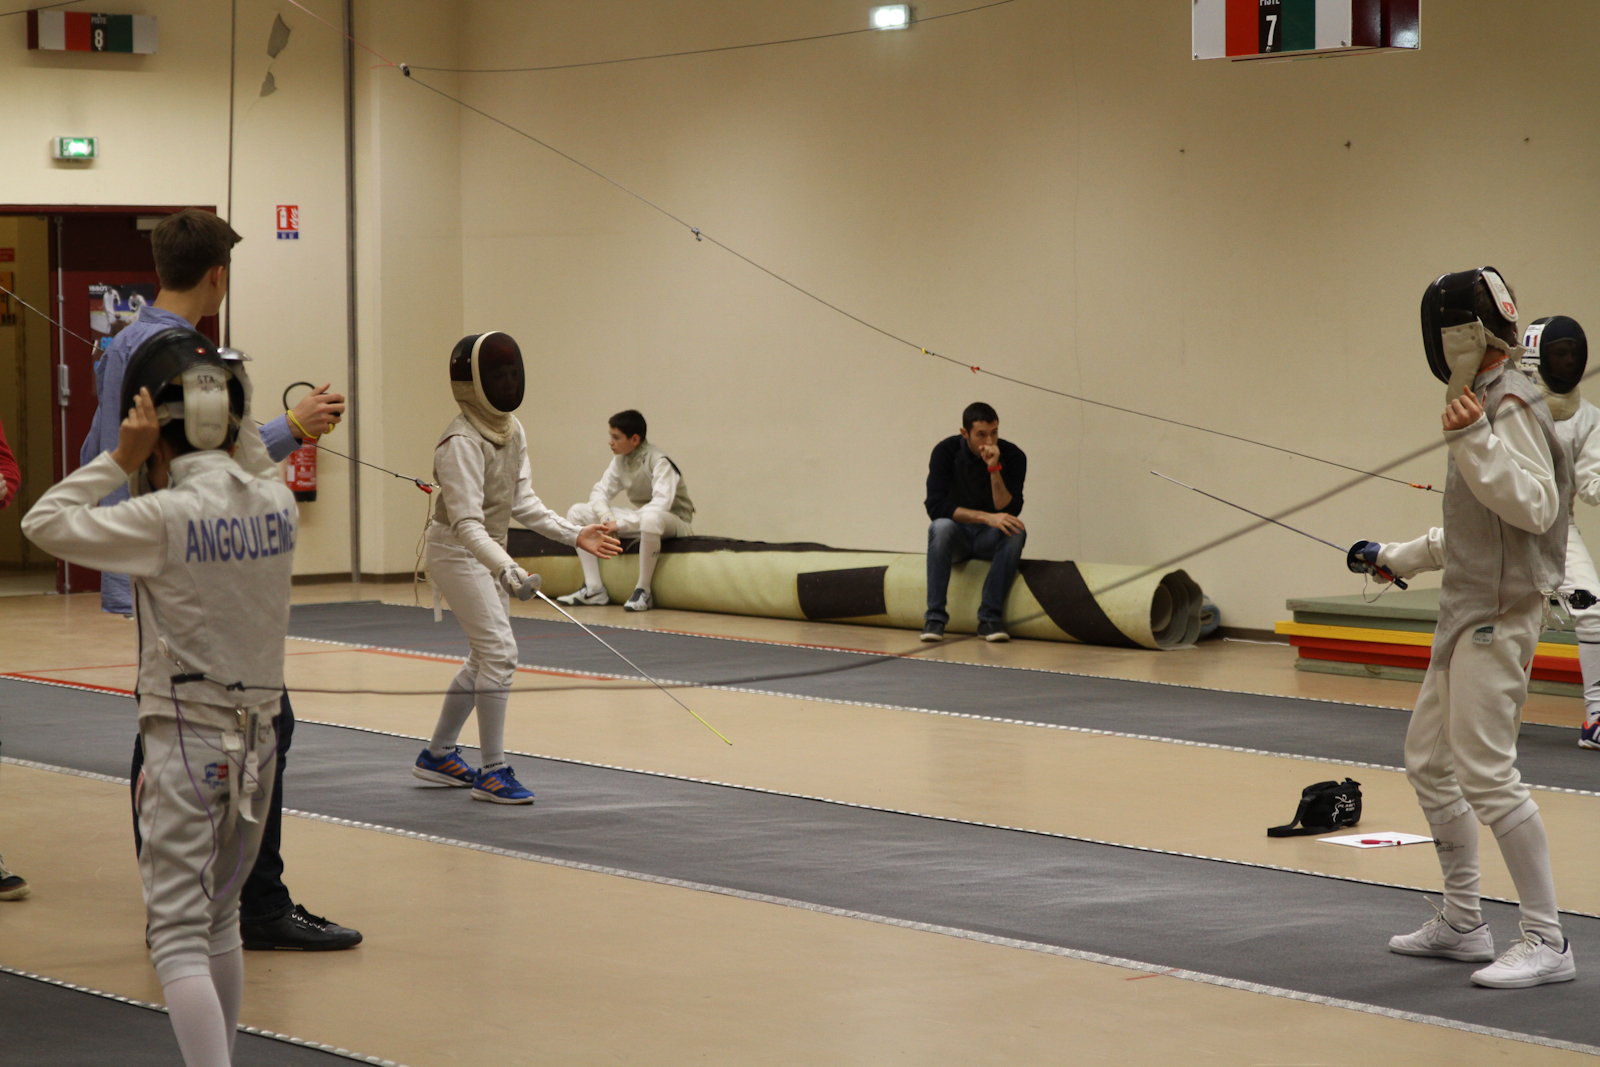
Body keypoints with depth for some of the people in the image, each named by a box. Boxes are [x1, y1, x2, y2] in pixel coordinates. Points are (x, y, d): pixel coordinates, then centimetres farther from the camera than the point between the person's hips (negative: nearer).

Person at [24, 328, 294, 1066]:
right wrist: (236, 428, 10)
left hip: (187, 741, -6)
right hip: (255, 736, 6)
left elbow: (43, 525, -9)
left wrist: (119, 460, -9)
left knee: (178, 937, -7)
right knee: (220, 917, 22)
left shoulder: (165, 518, -19)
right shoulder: (277, 502, -2)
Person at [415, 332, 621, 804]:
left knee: (488, 659, 14)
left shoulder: (512, 432, 2)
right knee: (499, 654, -16)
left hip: (487, 553, 9)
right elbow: (466, 523, -30)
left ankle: (437, 756, 28)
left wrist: (575, 535, -6)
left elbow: (522, 501, 5)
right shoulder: (461, 442, -24)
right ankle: (492, 771, -11)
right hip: (457, 554, -9)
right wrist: (508, 571, -42)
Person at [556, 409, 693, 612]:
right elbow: (600, 491, 4)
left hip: (674, 522, -8)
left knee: (651, 518, -45)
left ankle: (643, 590, -28)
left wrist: (620, 524, -31)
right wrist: (607, 518, -18)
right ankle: (594, 588, -4)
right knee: (576, 512, 0)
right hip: (639, 518, 8)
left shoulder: (659, 461, -21)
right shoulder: (620, 460, 1)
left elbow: (660, 505, -31)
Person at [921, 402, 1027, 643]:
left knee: (1016, 532, -32)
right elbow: (935, 505, -22)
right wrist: (985, 517, -32)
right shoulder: (946, 452, -12)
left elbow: (1010, 512, -18)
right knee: (941, 527, -35)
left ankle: (990, 618, -29)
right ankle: (935, 617, -32)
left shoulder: (1013, 456, -11)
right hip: (957, 536, -1)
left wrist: (994, 469, -30)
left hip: (990, 540, 1)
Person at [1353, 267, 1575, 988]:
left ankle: (1547, 942, -13)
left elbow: (1533, 508, -27)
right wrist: (1401, 558, 27)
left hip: (1497, 616, -11)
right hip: (1469, 610, 11)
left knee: (1485, 774, -15)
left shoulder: (1510, 406, -16)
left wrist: (1473, 440, -33)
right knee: (1428, 760, 17)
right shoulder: (1486, 403, 14)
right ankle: (1463, 922, 25)